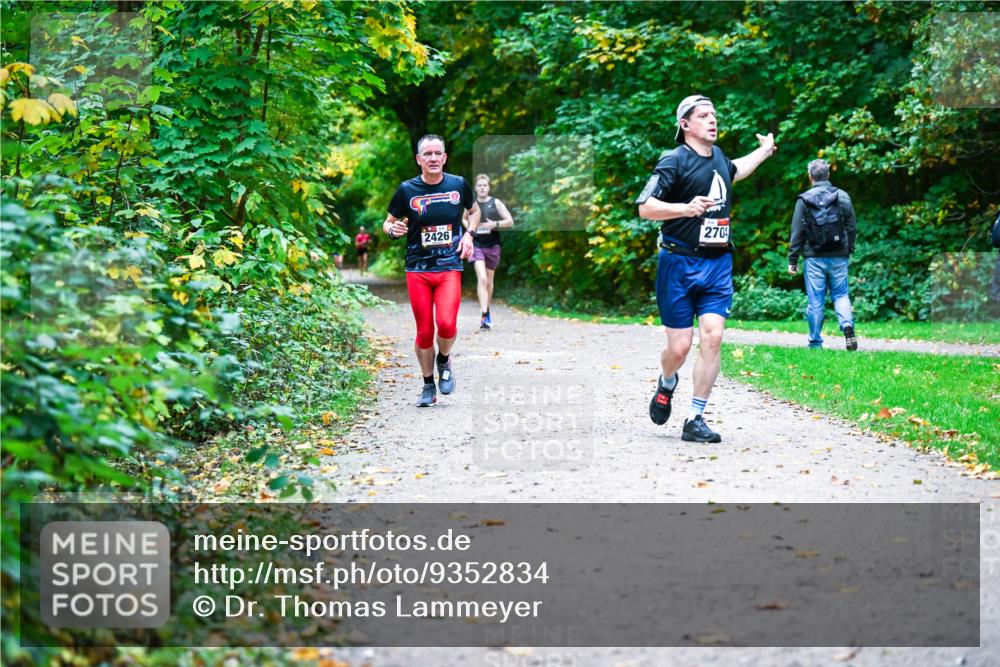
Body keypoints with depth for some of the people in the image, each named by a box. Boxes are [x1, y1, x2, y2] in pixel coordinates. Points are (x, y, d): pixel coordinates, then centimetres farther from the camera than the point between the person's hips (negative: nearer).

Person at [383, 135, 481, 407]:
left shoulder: (459, 185, 1)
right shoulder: (407, 190, -2)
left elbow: (474, 211, 21)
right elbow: (388, 223, 9)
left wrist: (469, 234, 3)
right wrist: (393, 229, -15)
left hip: (450, 267, 0)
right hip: (417, 269, 0)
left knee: (446, 324, -19)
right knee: (424, 331, 2)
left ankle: (444, 361, 14)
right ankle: (428, 387, 20)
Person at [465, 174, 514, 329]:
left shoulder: (496, 203, 1)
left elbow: (510, 222, 0)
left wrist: (495, 224, -16)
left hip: (492, 245, 1)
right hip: (476, 245, -1)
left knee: (489, 280, 13)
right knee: (482, 279, -16)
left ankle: (487, 309, 33)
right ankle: (485, 315, -23)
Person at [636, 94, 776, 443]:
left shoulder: (718, 156, 15)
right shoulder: (674, 161, -8)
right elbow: (645, 208, -14)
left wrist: (763, 151, 48)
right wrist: (686, 208, -27)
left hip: (718, 263, 5)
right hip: (679, 263, -5)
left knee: (712, 337, -10)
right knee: (679, 346, -4)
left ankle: (695, 420, -4)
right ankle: (666, 384, 32)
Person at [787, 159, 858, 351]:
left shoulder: (804, 200, -4)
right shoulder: (843, 197, 3)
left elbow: (797, 233, -3)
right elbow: (852, 228, 7)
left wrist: (792, 259, 2)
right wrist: (848, 252, 19)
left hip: (814, 258, -2)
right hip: (838, 257, 2)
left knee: (815, 300, 3)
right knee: (841, 294, 11)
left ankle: (815, 342, 7)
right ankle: (848, 325, -14)